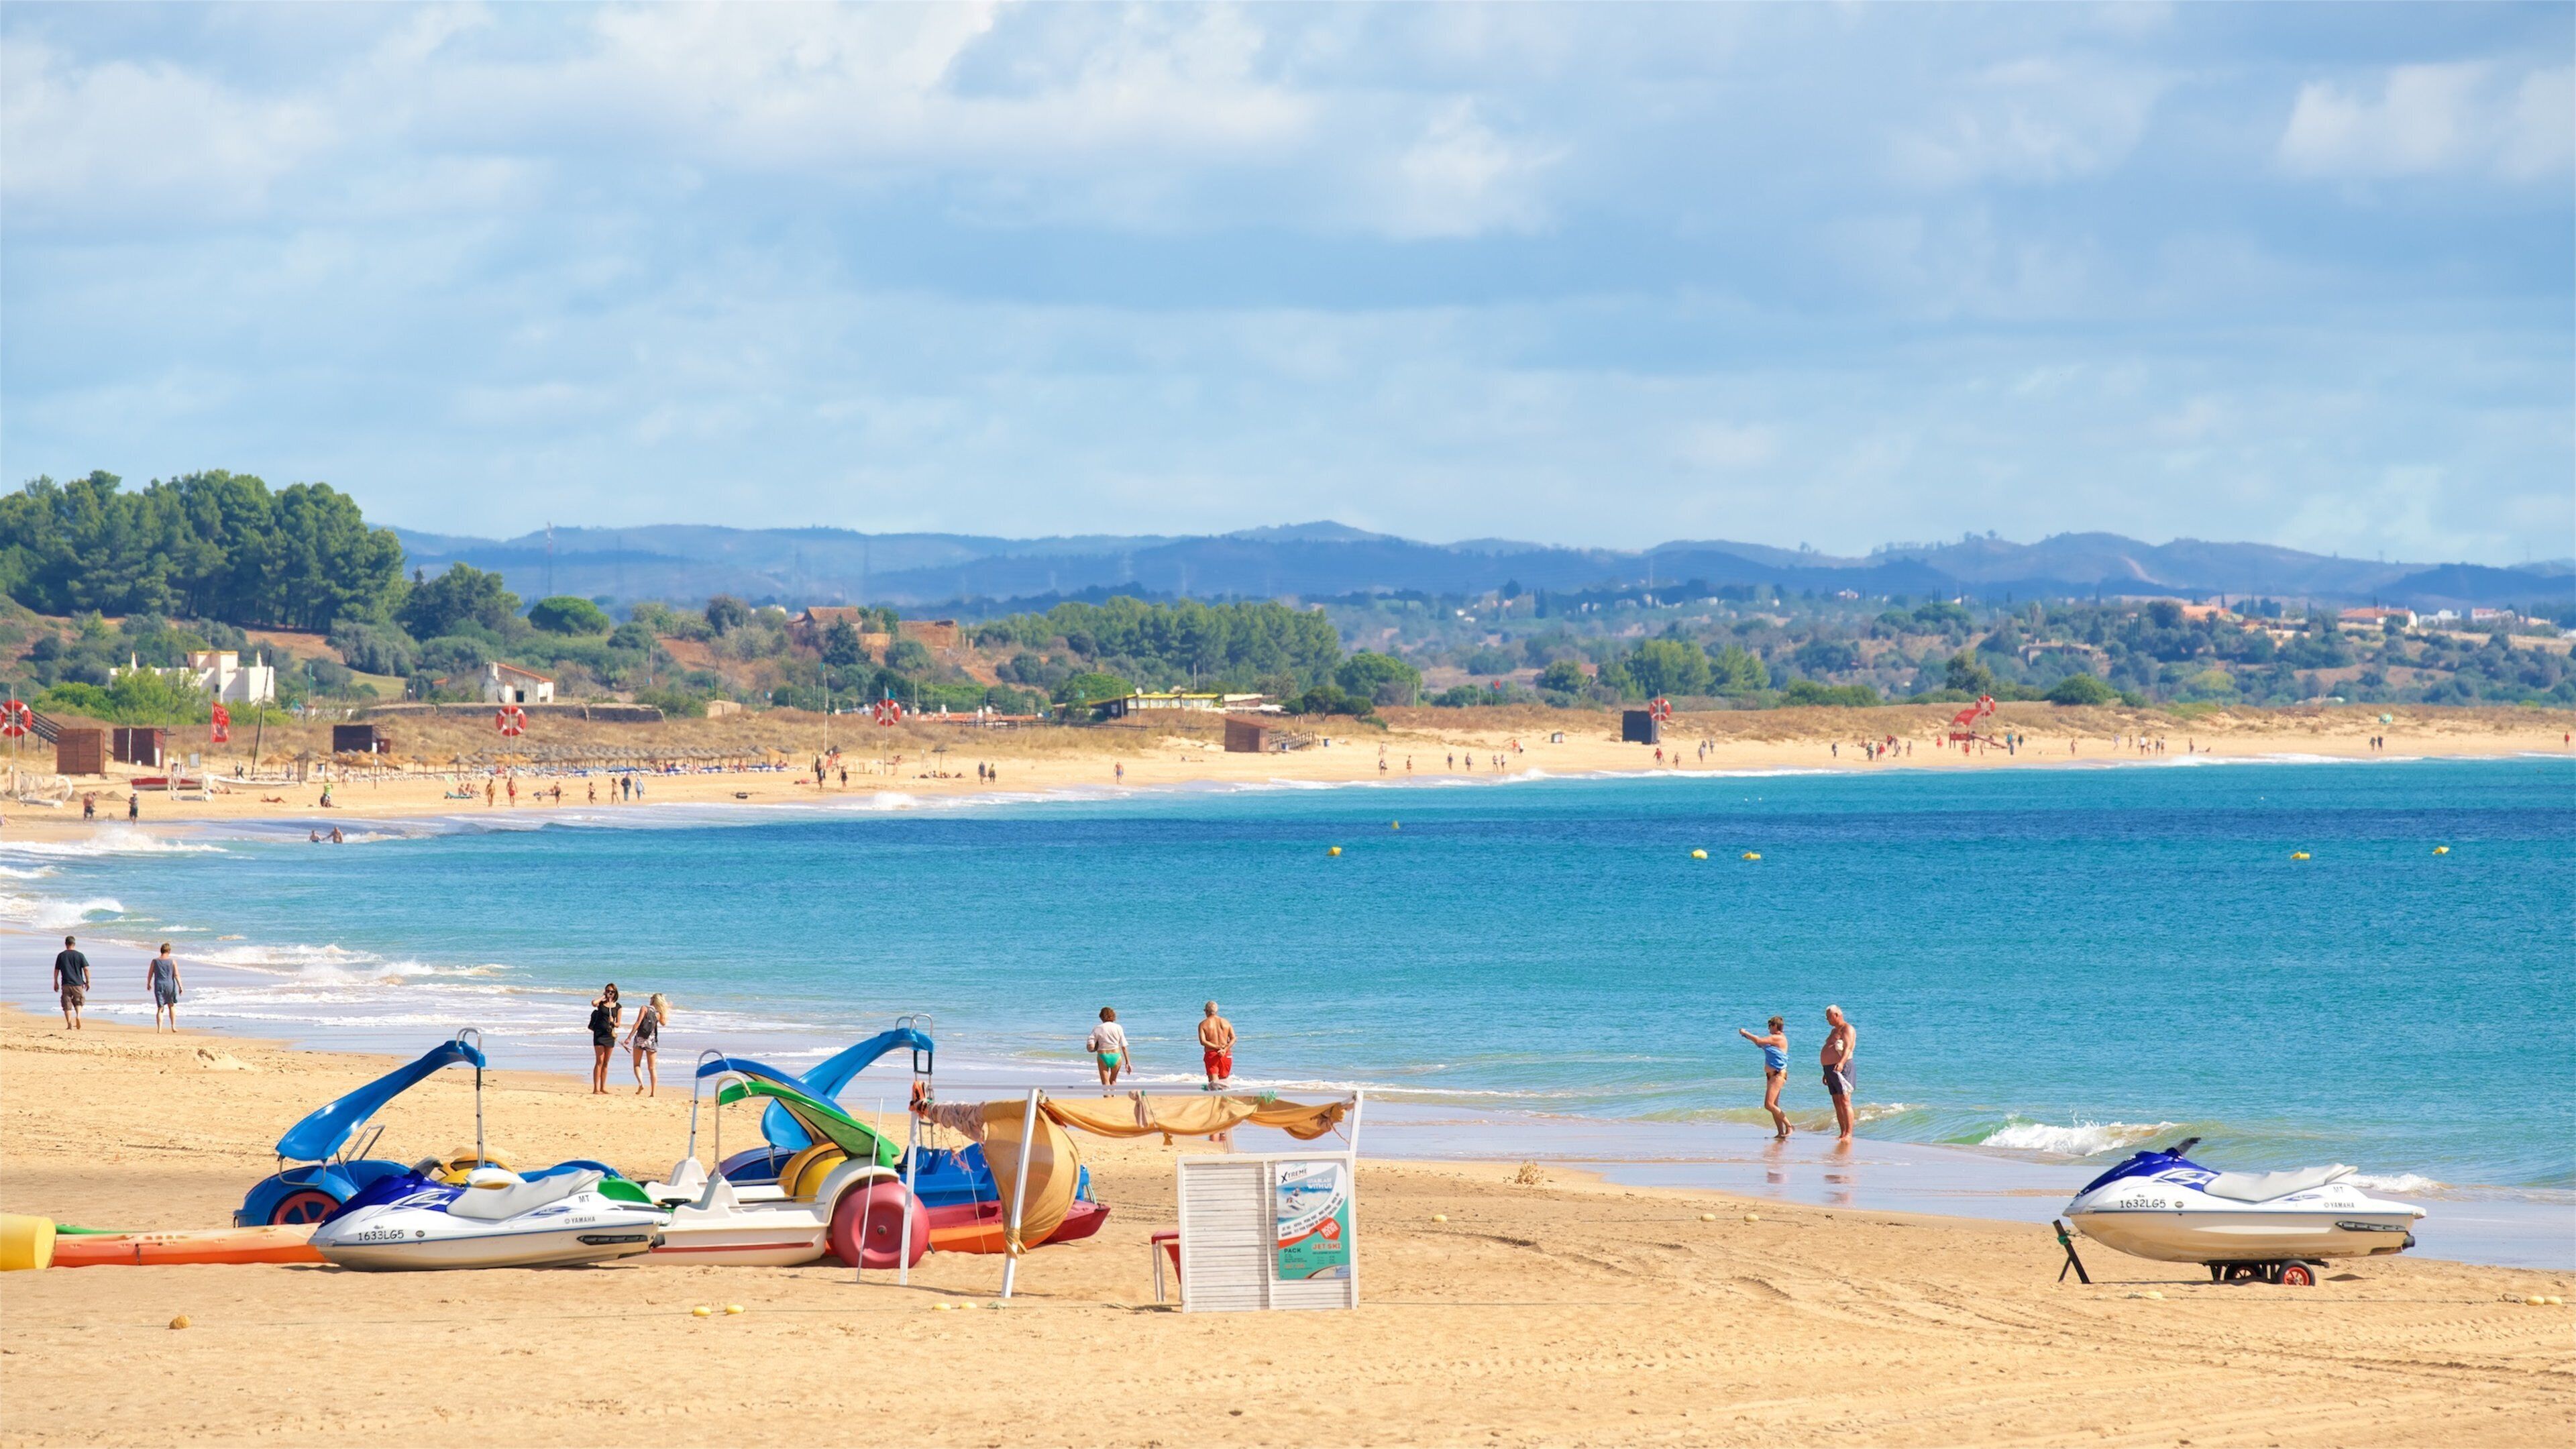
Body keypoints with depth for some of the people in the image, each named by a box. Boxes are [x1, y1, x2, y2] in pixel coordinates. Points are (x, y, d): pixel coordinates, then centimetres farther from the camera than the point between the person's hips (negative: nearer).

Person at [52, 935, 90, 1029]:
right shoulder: (80, 955, -1)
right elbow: (86, 969, -3)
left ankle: (69, 1024, -5)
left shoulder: (61, 955, 2)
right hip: (78, 983, 0)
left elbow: (56, 971, 5)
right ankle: (78, 1015, -11)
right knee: (78, 1001, 16)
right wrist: (88, 982, 6)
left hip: (66, 984, 0)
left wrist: (56, 983, 15)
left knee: (67, 1005, 4)